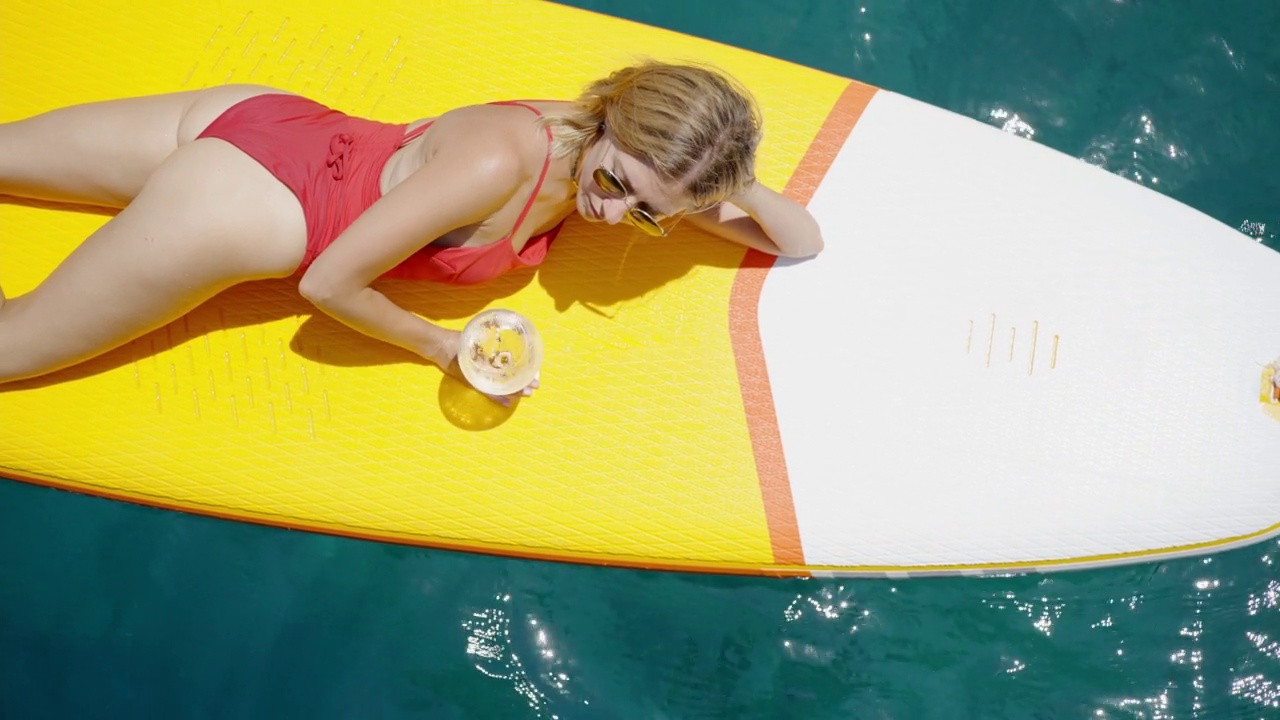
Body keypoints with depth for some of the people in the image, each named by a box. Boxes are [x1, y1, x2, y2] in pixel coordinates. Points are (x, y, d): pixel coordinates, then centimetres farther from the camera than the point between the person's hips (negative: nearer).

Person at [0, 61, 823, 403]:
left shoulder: (619, 151, -9)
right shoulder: (501, 158, -32)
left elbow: (802, 242, -3)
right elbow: (331, 281, -26)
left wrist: (742, 191, -22)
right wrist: (439, 345, -13)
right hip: (229, 203, -7)